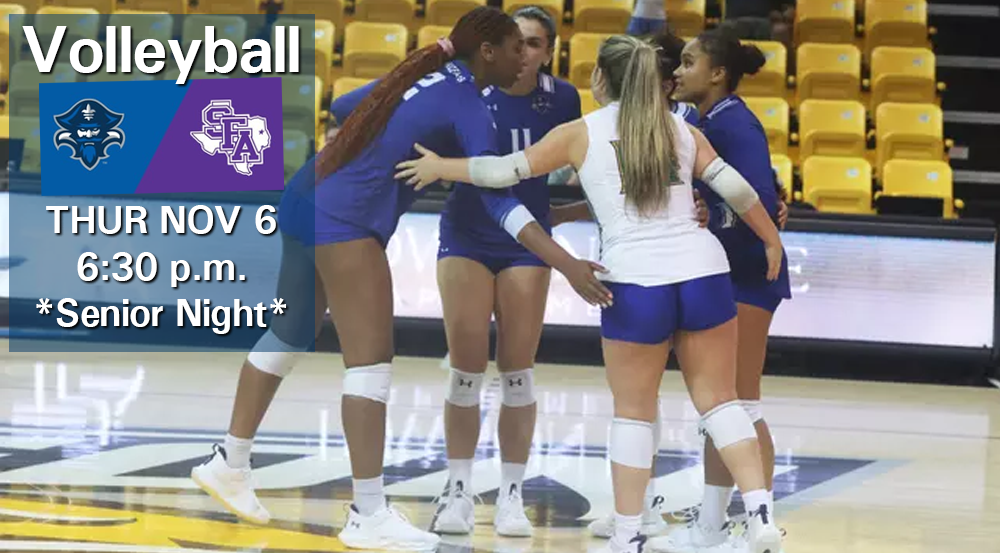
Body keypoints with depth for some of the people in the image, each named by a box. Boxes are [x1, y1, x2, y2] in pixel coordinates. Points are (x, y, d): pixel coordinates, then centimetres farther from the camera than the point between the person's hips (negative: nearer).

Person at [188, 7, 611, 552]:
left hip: (306, 203, 9)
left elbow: (345, 107, 23)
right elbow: (498, 201, -19)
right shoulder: (468, 107, -11)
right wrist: (568, 266, -25)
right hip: (344, 222, -9)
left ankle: (229, 464, 30)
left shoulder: (425, 75, 12)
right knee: (371, 362, -7)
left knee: (288, 336, 20)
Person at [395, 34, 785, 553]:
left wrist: (439, 167, 23)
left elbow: (507, 170, 9)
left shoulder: (582, 133, 4)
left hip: (635, 282, -2)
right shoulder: (680, 129, 11)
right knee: (720, 400, 10)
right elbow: (734, 186, 6)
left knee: (633, 412, 10)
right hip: (703, 271, 2)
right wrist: (771, 240, 21)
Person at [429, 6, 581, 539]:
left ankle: (511, 495, 8)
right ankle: (458, 491, 7)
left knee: (517, 372, 1)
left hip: (526, 243, 1)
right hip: (467, 238, -1)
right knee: (466, 369, -2)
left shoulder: (561, 98, -5)